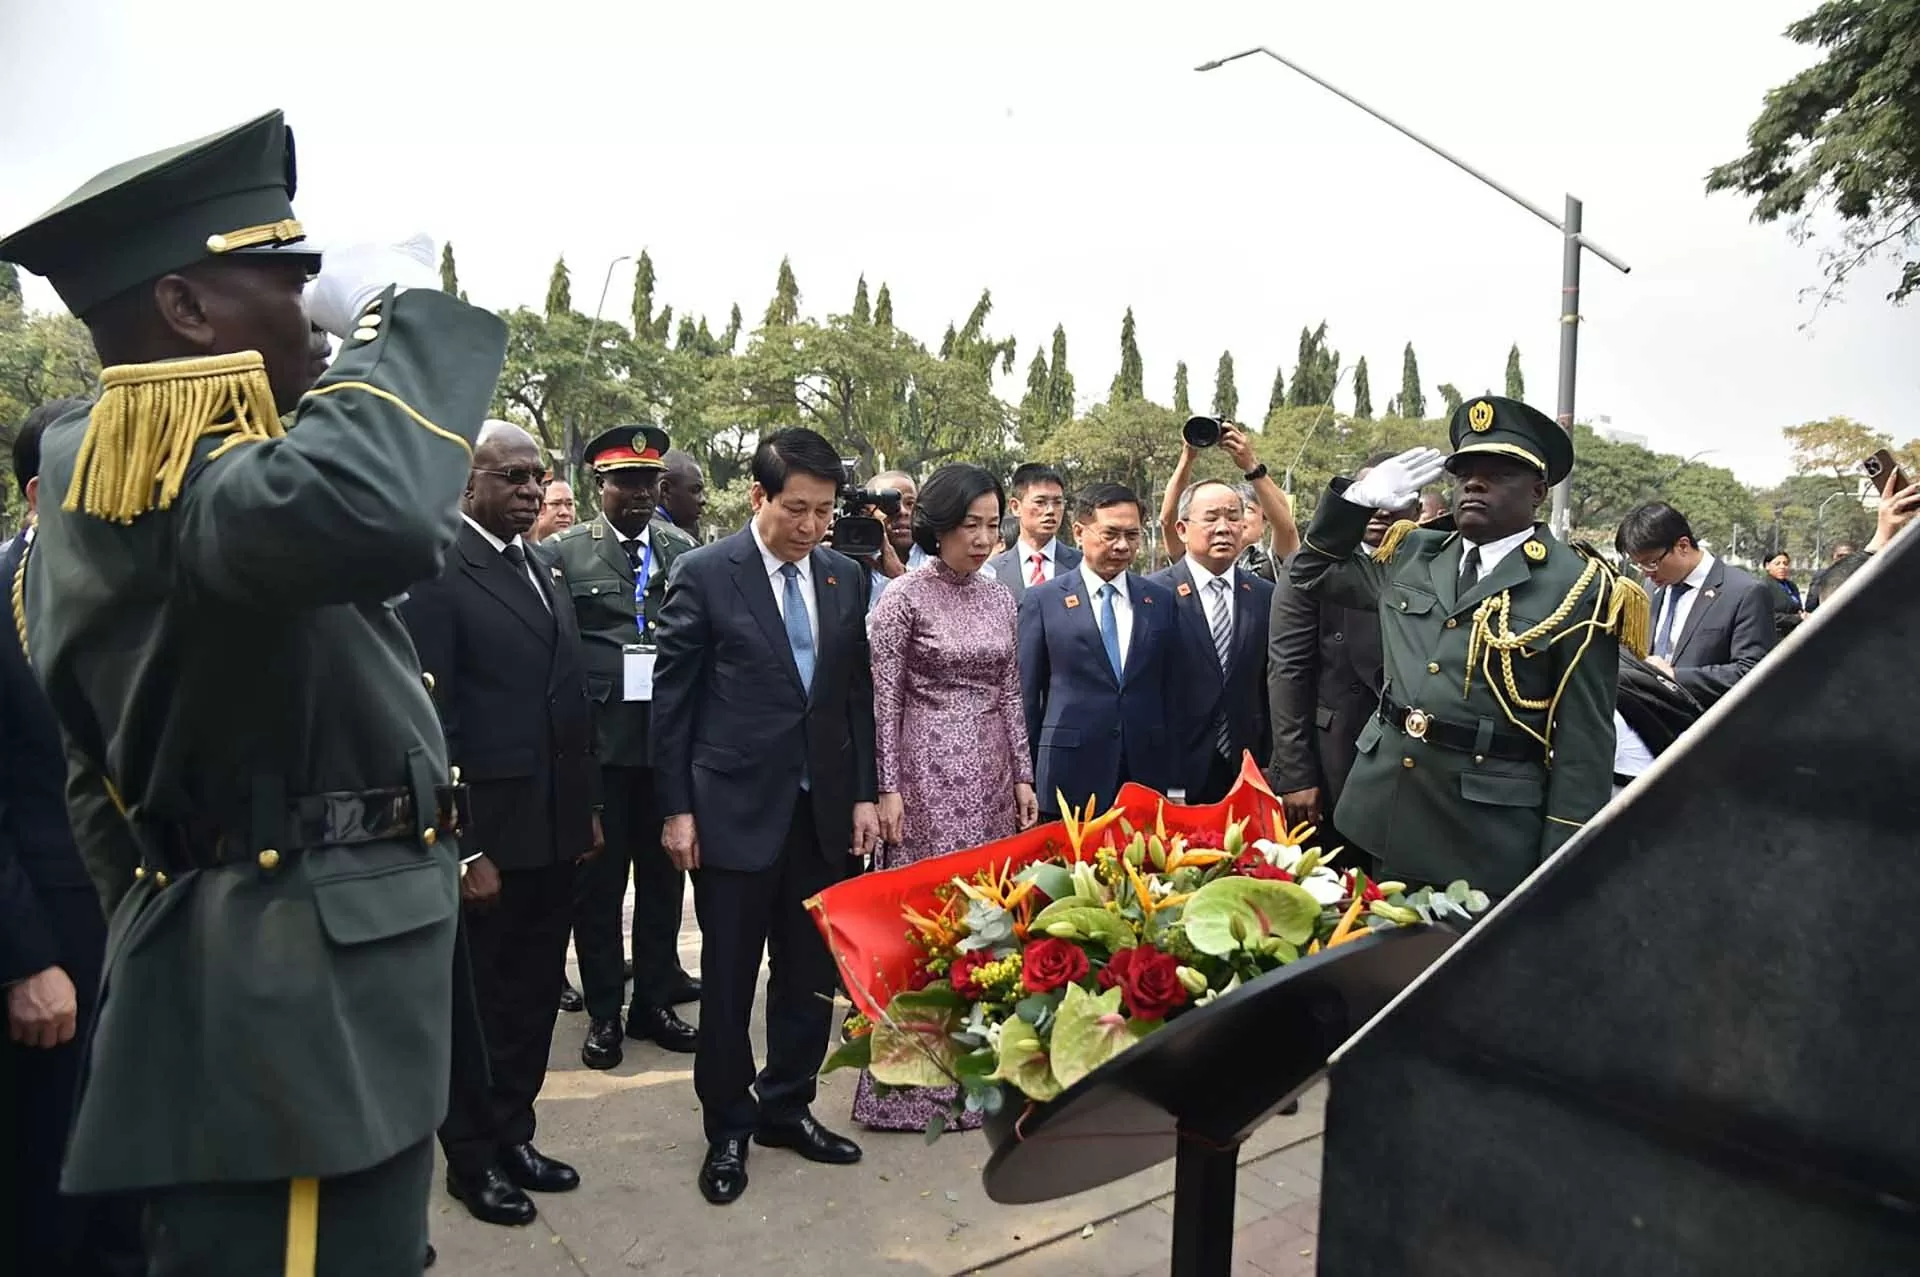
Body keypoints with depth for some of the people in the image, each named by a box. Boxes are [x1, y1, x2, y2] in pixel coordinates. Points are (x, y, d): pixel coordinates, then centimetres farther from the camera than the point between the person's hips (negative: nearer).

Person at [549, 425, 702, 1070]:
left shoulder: (683, 549, 7)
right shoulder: (567, 553, 0)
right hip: (600, 738, -2)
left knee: (663, 873, 12)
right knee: (599, 878, 8)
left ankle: (654, 1002, 28)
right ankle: (604, 1012, 23)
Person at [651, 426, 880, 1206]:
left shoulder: (846, 579, 6)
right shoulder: (704, 574, -6)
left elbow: (857, 693, 10)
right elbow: (672, 698, -5)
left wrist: (863, 793, 6)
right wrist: (676, 808, -7)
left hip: (823, 807, 4)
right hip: (735, 805, -4)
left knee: (810, 973, 13)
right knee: (729, 980, 8)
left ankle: (786, 1106, 32)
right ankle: (727, 1126, 27)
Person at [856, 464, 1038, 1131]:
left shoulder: (1000, 598, 9)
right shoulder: (903, 598, -7)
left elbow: (1010, 694, 12)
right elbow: (883, 699, -8)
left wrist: (1024, 776, 8)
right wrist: (887, 788, -12)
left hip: (991, 771, 6)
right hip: (929, 770, -5)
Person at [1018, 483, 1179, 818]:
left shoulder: (1161, 601, 8)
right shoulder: (1043, 601, 0)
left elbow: (1171, 690, 10)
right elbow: (1026, 693, 2)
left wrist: (1174, 776, 6)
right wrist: (1029, 775, 1)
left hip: (1147, 774, 3)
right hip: (1071, 777, -2)